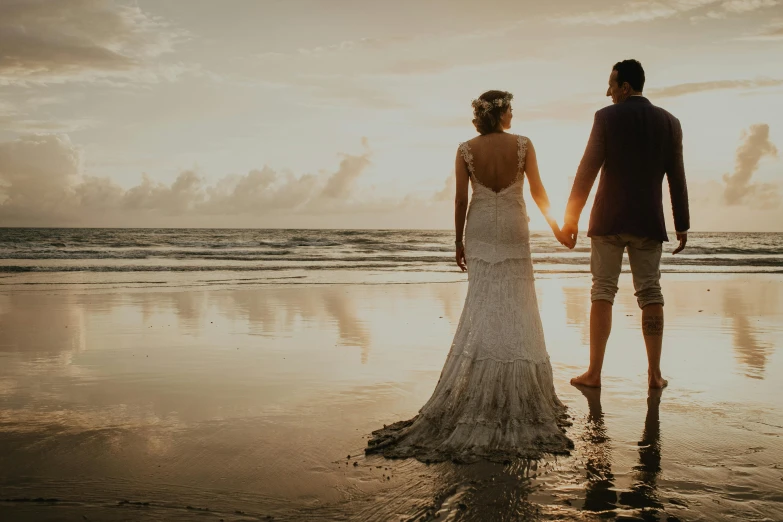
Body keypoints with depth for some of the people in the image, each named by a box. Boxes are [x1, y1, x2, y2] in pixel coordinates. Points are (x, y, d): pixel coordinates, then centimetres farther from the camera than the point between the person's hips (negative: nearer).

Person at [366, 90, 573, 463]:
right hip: (513, 229, -1)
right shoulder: (523, 145, -5)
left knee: (482, 304, 6)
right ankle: (516, 380, 10)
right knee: (516, 303, 7)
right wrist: (554, 226, 14)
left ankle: (480, 377, 1)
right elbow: (538, 192, 0)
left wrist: (459, 241, 6)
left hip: (480, 229, 1)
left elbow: (461, 199, -3)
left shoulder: (466, 150, -3)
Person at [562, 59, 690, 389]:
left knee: (602, 292, 2)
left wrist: (571, 218, -3)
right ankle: (655, 373, 5)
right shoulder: (669, 122, 6)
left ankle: (594, 372, 3)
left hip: (609, 219, -2)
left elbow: (587, 170, -8)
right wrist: (682, 225, 13)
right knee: (650, 293, 6)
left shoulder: (607, 117, -4)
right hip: (649, 222, 3)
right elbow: (677, 179, 7)